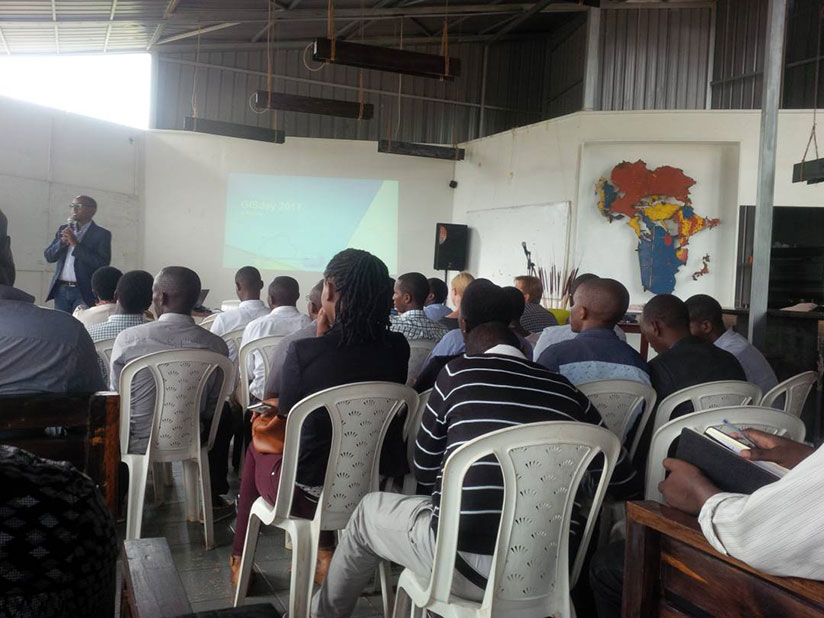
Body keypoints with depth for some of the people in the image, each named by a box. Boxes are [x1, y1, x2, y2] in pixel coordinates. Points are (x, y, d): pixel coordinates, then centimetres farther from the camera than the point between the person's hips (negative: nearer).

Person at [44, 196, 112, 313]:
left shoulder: (101, 234, -1)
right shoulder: (64, 229, 16)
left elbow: (103, 263, -13)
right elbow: (48, 257, 11)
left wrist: (76, 244, -15)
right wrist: (63, 241, -7)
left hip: (84, 292, -5)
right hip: (61, 289, 5)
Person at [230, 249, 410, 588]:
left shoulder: (304, 350, -22)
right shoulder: (397, 349, -9)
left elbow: (286, 409, -2)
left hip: (307, 493, -3)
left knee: (257, 447, 29)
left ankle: (241, 559, 43)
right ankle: (324, 553, 36)